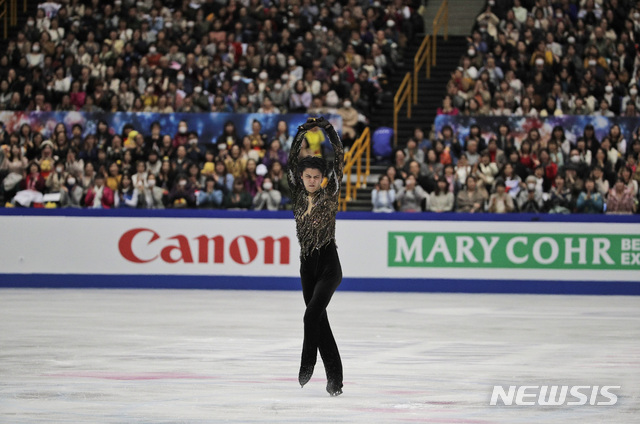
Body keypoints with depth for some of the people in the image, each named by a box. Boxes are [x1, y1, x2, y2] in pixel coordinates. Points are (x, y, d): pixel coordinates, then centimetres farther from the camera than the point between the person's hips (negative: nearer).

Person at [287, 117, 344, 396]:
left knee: (313, 314, -21)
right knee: (319, 320, 7)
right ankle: (334, 377, 11)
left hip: (328, 265, -6)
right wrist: (303, 133, -3)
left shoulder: (330, 196, -4)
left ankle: (307, 367, -11)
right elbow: (294, 161, 5)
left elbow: (339, 162, -11)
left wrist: (327, 130, -12)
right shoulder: (300, 196, 8)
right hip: (307, 265, 6)